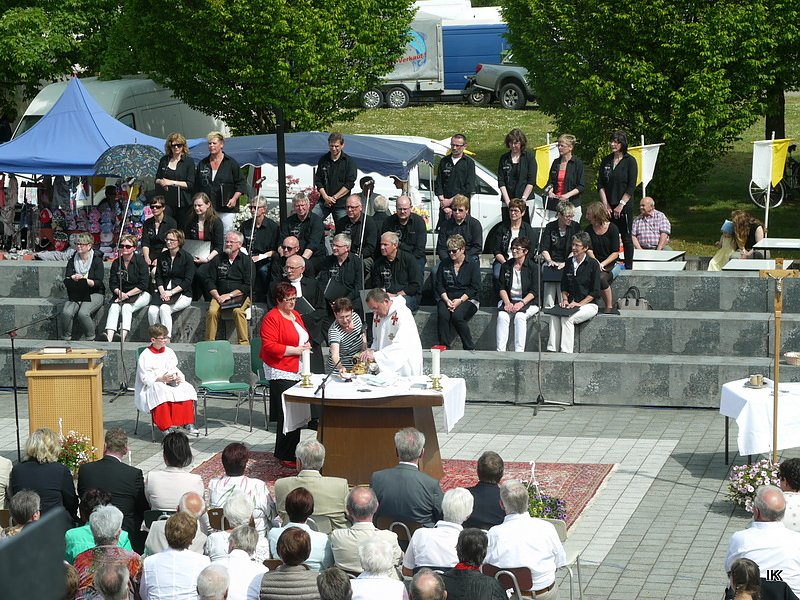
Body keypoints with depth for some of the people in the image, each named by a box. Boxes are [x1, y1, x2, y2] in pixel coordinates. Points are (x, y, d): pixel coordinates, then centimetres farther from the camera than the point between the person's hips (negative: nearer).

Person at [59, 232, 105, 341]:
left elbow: (98, 283, -9)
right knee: (66, 312, -27)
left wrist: (84, 280, -25)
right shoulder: (73, 260, 11)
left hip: (94, 294, -3)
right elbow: (66, 281, 3)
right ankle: (65, 339, -12)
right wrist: (73, 278, -20)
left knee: (83, 313, -32)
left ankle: (91, 339, -14)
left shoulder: (97, 260, -1)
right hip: (76, 294, 3)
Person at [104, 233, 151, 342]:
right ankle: (109, 338, -41)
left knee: (126, 307, -31)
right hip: (121, 293, 4)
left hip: (140, 294, -4)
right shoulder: (116, 263, 8)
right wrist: (119, 293, -19)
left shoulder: (140, 261, -6)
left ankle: (123, 337, -42)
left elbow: (143, 285, -13)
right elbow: (112, 284, 3)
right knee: (114, 307, -26)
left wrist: (127, 294, -18)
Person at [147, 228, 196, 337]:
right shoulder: (162, 256, 14)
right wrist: (162, 291, -8)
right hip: (164, 291, 4)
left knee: (164, 308, -33)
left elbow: (187, 281, -7)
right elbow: (158, 276, 11)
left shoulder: (187, 257, -1)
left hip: (182, 293, -4)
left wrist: (171, 292, -16)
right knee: (152, 311, -26)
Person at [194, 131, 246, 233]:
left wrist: (234, 198, -10)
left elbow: (240, 183, 2)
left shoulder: (231, 163, 3)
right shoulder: (202, 164, 13)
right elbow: (197, 186, 17)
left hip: (227, 208, -3)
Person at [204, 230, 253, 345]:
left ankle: (244, 343, -29)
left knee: (238, 311, -34)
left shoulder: (247, 261, 4)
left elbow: (248, 285, -3)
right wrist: (217, 296, -6)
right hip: (220, 295, 3)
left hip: (241, 296, -3)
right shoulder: (217, 260, 15)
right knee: (212, 312, -28)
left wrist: (230, 295, -12)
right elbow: (209, 281, 12)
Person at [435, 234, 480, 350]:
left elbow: (474, 288, -4)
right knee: (442, 315, -30)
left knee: (457, 316, -33)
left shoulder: (473, 265, 4)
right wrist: (446, 300, -10)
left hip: (467, 299, -3)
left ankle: (470, 348, -21)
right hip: (447, 298, 3)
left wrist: (460, 300, -16)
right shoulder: (444, 264, 14)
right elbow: (439, 285, 8)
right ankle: (444, 346, -28)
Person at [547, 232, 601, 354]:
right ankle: (551, 349, -27)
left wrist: (579, 304, -14)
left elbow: (595, 291, -7)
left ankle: (566, 351, -29)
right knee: (554, 316, -24)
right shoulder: (569, 263, 11)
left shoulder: (593, 264, -5)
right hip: (571, 304, 5)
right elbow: (564, 286, 19)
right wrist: (565, 300, 0)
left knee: (567, 318, -30)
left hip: (589, 305, -5)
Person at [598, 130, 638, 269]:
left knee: (626, 238, 1)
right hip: (608, 208, 4)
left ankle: (628, 267, 5)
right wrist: (605, 205, -1)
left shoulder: (630, 161, -3)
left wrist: (621, 205, -12)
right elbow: (600, 185, 8)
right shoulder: (606, 161, 10)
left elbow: (631, 187, -8)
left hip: (625, 207, -4)